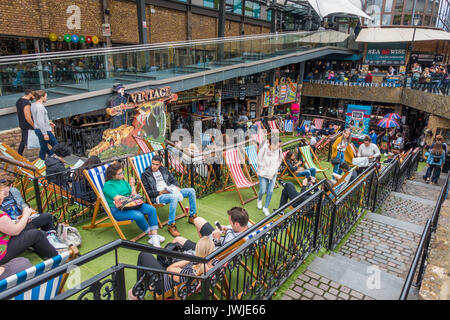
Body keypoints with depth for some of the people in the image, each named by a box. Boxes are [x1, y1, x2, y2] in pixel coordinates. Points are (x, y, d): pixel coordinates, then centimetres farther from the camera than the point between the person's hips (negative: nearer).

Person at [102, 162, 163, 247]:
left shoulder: (124, 182, 19)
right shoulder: (108, 185, -2)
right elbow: (117, 198, -13)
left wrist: (132, 186, 2)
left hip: (131, 205, 7)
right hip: (118, 210, -7)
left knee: (152, 209, -16)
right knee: (139, 215, -33)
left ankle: (155, 235, -21)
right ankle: (151, 235, -11)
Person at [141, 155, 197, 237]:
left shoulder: (164, 170, 18)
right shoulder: (145, 174, 1)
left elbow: (173, 180, 23)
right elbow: (147, 192, -4)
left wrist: (177, 186, 1)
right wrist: (160, 192, -15)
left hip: (171, 191, 7)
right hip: (157, 197, -6)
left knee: (191, 191, -6)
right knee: (174, 197, -39)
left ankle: (192, 217, 4)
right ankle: (171, 225, -31)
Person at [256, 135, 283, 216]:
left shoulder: (278, 149, -13)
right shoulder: (263, 149, -23)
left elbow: (280, 160, 6)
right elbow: (259, 160, -10)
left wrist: (275, 169, -1)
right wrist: (265, 168, -10)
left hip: (273, 174, 3)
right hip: (263, 174, -3)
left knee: (270, 191, 4)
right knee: (263, 191, 3)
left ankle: (266, 208, 23)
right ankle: (259, 199, 41)